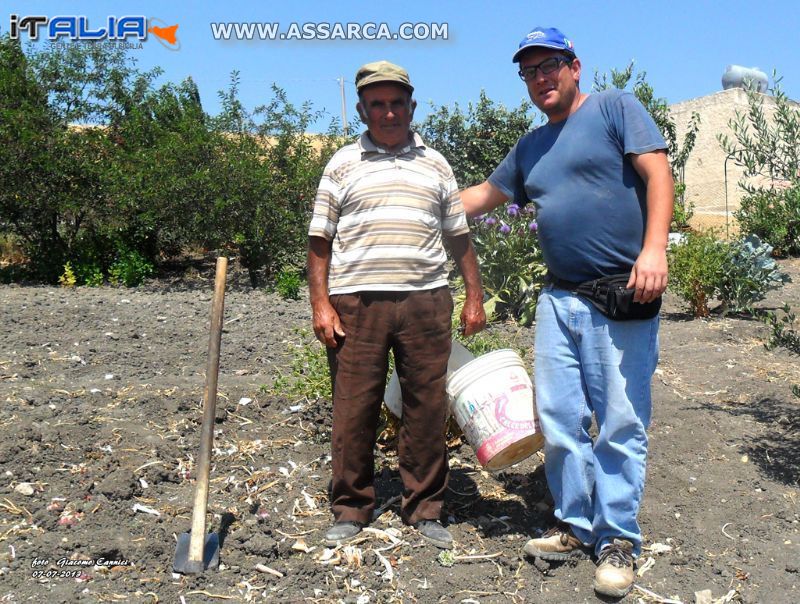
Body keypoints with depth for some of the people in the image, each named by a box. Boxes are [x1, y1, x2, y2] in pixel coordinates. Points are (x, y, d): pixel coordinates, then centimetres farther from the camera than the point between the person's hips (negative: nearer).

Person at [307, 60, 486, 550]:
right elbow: (320, 241, 6)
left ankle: (426, 510, 18)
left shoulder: (435, 165, 16)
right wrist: (321, 304, -3)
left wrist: (475, 297, 11)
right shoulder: (343, 165, 10)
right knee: (354, 408, 2)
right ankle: (351, 510, 17)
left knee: (427, 407, 4)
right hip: (356, 302, -1)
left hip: (426, 300, 2)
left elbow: (460, 237, 18)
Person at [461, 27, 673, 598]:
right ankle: (576, 526, 20)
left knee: (620, 422, -2)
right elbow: (483, 195, 30)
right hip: (558, 299, 6)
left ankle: (618, 540, 11)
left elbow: (657, 173, -7)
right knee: (560, 419, 6)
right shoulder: (530, 147, 20)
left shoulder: (614, 107, 3)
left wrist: (654, 249, -20)